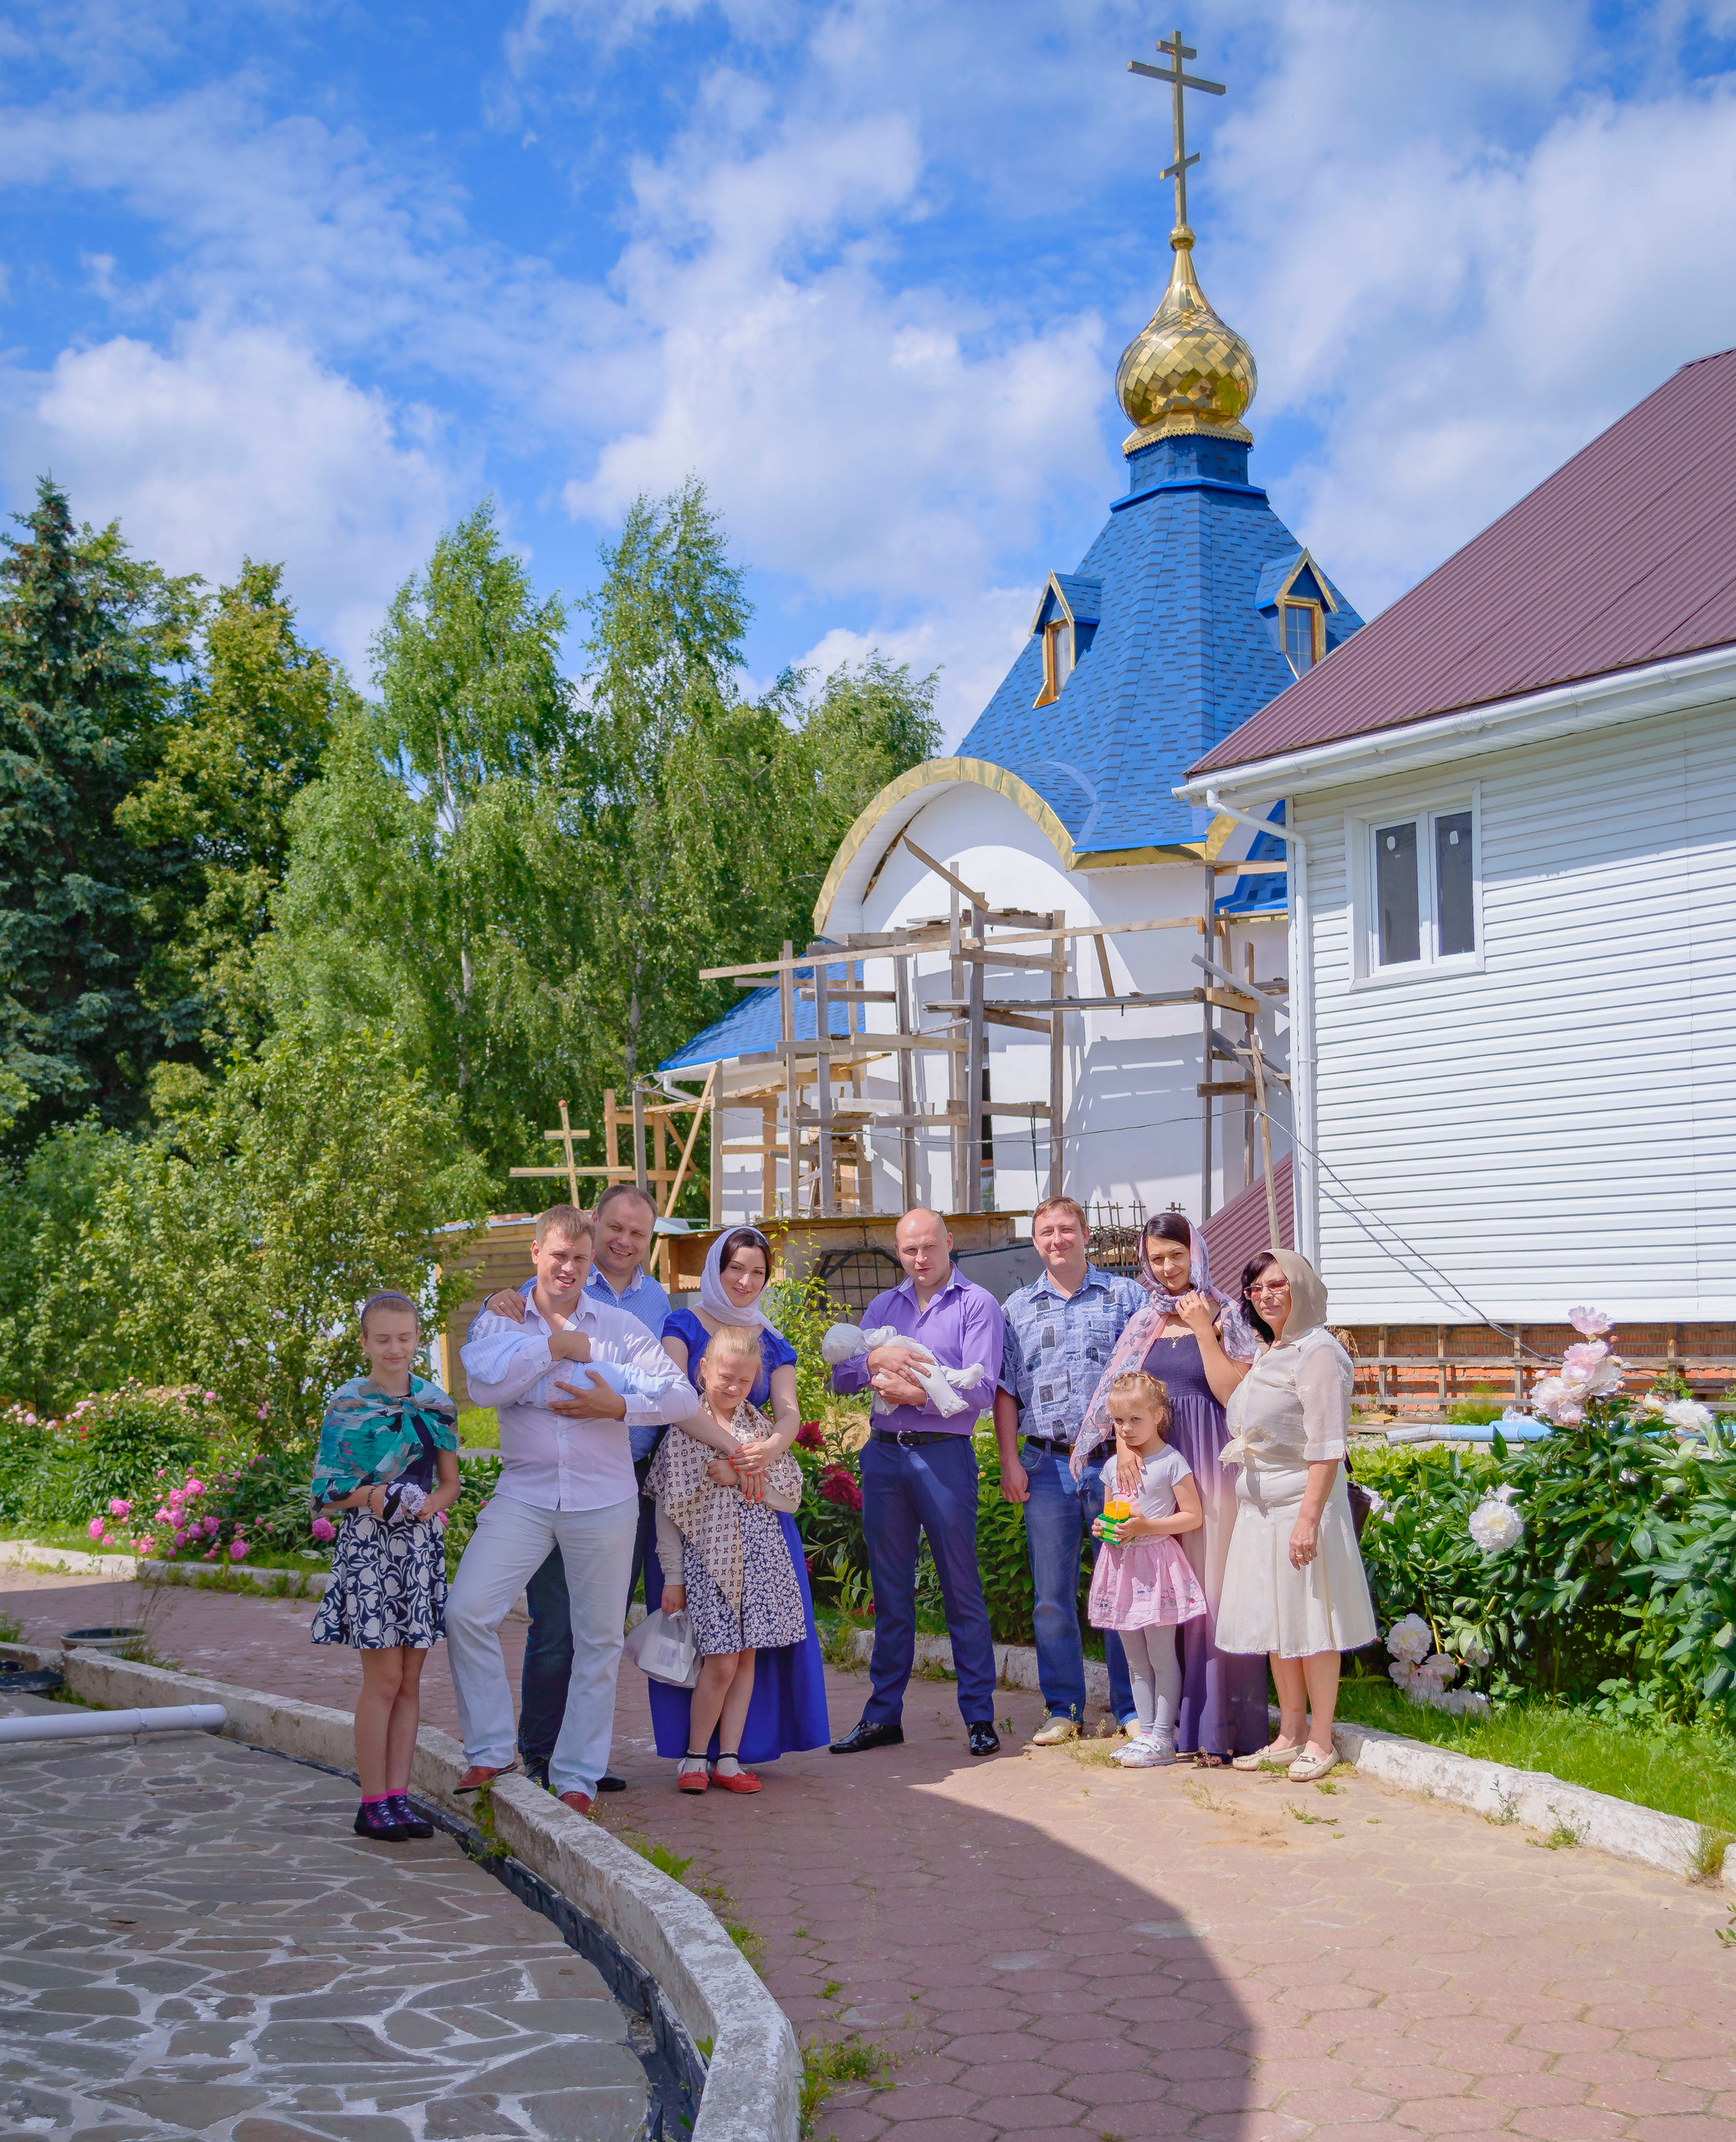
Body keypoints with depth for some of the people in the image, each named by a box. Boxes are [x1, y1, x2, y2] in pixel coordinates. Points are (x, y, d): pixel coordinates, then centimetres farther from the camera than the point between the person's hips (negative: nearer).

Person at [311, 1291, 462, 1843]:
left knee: (410, 1680, 6)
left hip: (422, 1545, 4)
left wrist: (432, 1503, -8)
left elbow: (451, 1483, 13)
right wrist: (368, 1496, -18)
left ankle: (399, 1795, 12)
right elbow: (326, 1493, 0)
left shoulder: (436, 1403, 9)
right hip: (367, 1544, -4)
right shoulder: (345, 1404, -1)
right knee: (384, 1678, -5)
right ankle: (373, 1801, 3)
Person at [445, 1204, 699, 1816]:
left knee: (598, 1639, 5)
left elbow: (684, 1396, -1)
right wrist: (554, 1347, -11)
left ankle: (577, 1776, 18)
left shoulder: (619, 1326, 5)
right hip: (524, 1496, 0)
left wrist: (617, 1406, -15)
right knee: (465, 1612, -14)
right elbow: (484, 1386, -14)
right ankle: (492, 1749, 3)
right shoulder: (499, 1321, 6)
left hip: (603, 1500, 0)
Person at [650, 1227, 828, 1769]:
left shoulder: (772, 1342, 14)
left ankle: (743, 1741, 4)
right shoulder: (683, 1327, 1)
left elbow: (789, 1413, 1)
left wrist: (770, 1447, -22)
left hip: (757, 1492, 4)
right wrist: (732, 1448, -26)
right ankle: (696, 1746, -3)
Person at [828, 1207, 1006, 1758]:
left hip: (944, 1453, -5)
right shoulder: (883, 1306, 16)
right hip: (884, 1454, 5)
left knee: (961, 1588, -1)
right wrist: (876, 1360, -10)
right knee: (890, 1589, 8)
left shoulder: (976, 1304, 1)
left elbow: (981, 1389, -9)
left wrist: (913, 1394, -14)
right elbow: (840, 1377, 10)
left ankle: (979, 1716, 5)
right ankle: (883, 1716, 14)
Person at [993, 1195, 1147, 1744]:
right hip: (1047, 1465, 2)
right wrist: (1010, 1461, 2)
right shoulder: (1018, 1307, 13)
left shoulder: (1125, 1296, 6)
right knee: (1052, 1594, 5)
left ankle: (1133, 1707, 9)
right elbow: (1005, 1388, 11)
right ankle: (1063, 1708, 15)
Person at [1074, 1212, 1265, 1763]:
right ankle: (1170, 1721, 10)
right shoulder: (1143, 1324, 13)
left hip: (1208, 1468, -4)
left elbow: (1233, 1395, -10)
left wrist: (1203, 1329, -12)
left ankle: (1217, 1726, -2)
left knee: (1209, 1588, -6)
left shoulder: (1225, 1316, 1)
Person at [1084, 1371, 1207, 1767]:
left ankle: (1162, 1738, 2)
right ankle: (1145, 1731, 18)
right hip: (1122, 1564, 7)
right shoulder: (1113, 1465, 11)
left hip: (1157, 1563, -7)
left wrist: (1147, 1526, -18)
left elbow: (1193, 1517, -10)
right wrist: (1103, 1527, 1)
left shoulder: (1170, 1462, -8)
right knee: (1136, 1660, 11)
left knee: (1162, 1656, -3)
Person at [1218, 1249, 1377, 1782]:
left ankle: (1321, 1741, 9)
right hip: (1259, 1507, 9)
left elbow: (1326, 1447, -18)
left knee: (1310, 1624, 0)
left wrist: (1309, 1518, -22)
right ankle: (1290, 1734, 21)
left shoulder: (1317, 1350, -13)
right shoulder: (1268, 1354, 14)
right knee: (1275, 1623, 12)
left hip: (1302, 1503, -8)